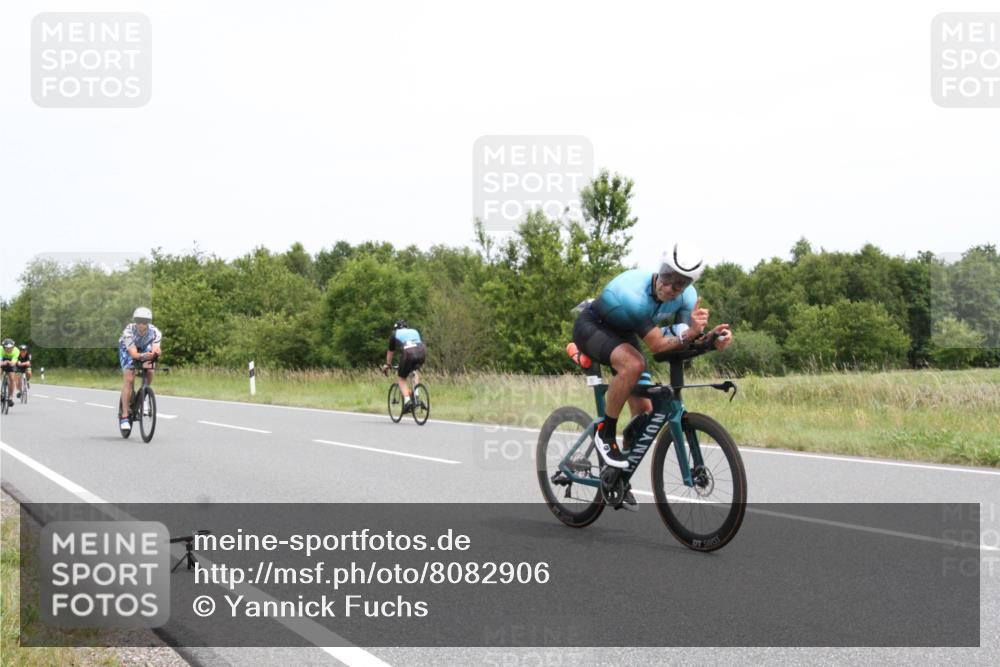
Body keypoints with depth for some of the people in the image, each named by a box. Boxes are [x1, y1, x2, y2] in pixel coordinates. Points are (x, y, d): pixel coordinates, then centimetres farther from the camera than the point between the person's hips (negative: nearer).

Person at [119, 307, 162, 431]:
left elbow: (155, 350, -41)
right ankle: (124, 416, -17)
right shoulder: (128, 331, -37)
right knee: (129, 379, -19)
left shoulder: (155, 332, -31)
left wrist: (155, 353, -64)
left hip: (144, 348, 3)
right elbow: (134, 354, -44)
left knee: (150, 373, -22)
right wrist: (143, 356, -64)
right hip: (127, 349, -3)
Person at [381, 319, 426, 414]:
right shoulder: (415, 331, 36)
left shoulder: (395, 334, 28)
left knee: (401, 379, 13)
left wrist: (387, 365, 51)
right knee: (415, 371, 33)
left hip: (408, 353, -3)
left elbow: (390, 352, 37)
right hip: (422, 352, 3)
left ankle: (407, 400, -9)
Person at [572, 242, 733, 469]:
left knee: (644, 411, -2)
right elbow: (656, 346, -36)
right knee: (634, 364, -38)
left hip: (623, 334, 7)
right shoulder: (634, 294, -39)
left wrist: (714, 337, -41)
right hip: (592, 327, -7)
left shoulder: (687, 296, -19)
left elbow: (688, 343, -20)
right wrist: (689, 333, -52)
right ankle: (605, 433, -19)